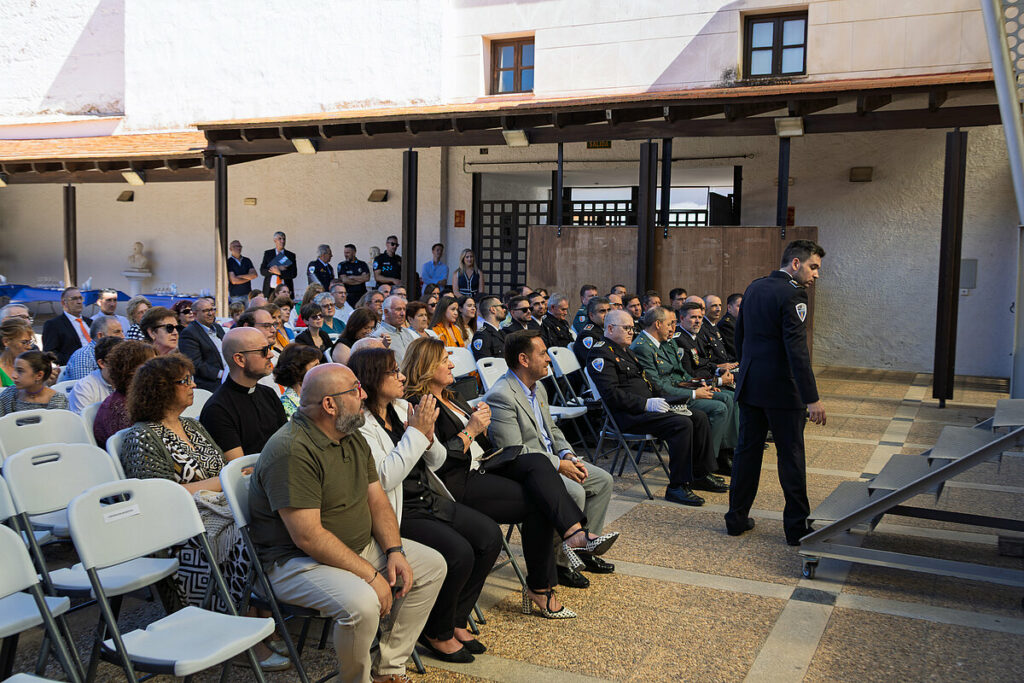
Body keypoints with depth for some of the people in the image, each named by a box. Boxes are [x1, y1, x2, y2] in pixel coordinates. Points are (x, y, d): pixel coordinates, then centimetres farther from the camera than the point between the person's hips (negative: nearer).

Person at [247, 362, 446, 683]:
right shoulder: (292, 451, -25)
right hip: (296, 560, -9)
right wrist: (370, 575, -24)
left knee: (432, 565, 5)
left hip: (358, 547, 10)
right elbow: (309, 537, -27)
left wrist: (394, 551, -7)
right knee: (362, 603, -34)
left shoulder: (353, 439, 6)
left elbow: (377, 500, 9)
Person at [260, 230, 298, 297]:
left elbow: (294, 274, -1)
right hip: (270, 289, 1)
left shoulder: (291, 255, 8)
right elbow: (262, 271, 2)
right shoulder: (268, 253, 11)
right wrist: (277, 269, -11)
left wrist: (279, 272, -14)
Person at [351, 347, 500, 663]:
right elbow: (384, 477, -25)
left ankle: (455, 620, 11)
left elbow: (436, 461, 14)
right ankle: (437, 633, 1)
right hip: (397, 516, -8)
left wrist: (428, 436, -9)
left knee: (490, 536, -5)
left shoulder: (403, 408, 10)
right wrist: (417, 432, -21)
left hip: (431, 501, 8)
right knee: (459, 553, -24)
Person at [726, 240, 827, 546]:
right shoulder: (792, 295, -16)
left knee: (747, 450, 13)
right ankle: (797, 527, 11)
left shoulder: (754, 288, 10)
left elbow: (739, 334, 18)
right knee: (791, 456, 3)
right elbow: (797, 350, -23)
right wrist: (812, 398, -24)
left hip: (749, 384, 7)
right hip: (781, 388, -7)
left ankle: (737, 518, 21)